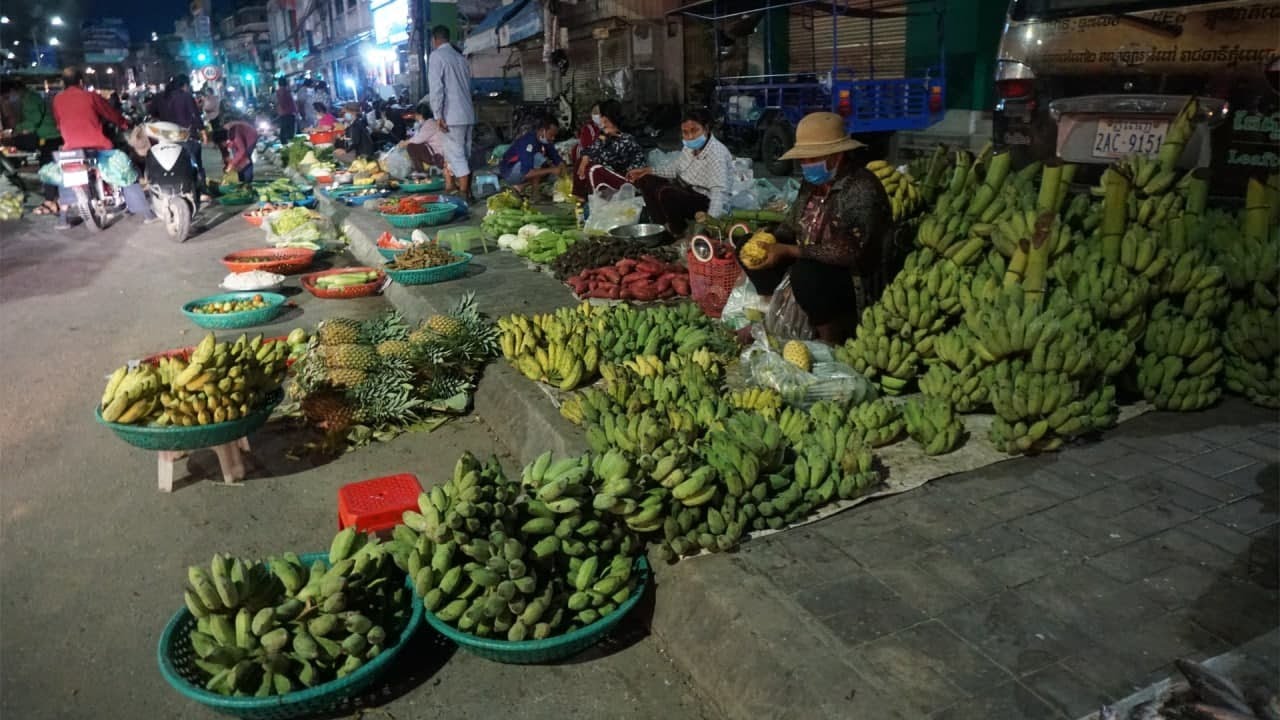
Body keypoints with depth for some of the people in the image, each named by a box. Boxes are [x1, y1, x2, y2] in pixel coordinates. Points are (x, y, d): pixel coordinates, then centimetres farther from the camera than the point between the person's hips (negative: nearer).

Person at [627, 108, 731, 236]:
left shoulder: (716, 153, -27)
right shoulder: (691, 146, -1)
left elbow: (719, 191, -39)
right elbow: (676, 168, 18)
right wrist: (648, 170, 7)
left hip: (706, 202, -10)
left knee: (665, 193, -33)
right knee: (645, 180, 9)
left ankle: (681, 235, -12)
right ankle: (663, 226, 5)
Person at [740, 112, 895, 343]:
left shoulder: (863, 190, -23)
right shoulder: (814, 181, 3)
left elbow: (851, 253, -29)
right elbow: (793, 224, 13)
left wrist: (789, 251, -28)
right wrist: (769, 240, -9)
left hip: (857, 281, -8)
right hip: (812, 264, 8)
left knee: (805, 273, -36)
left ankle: (833, 343, -14)